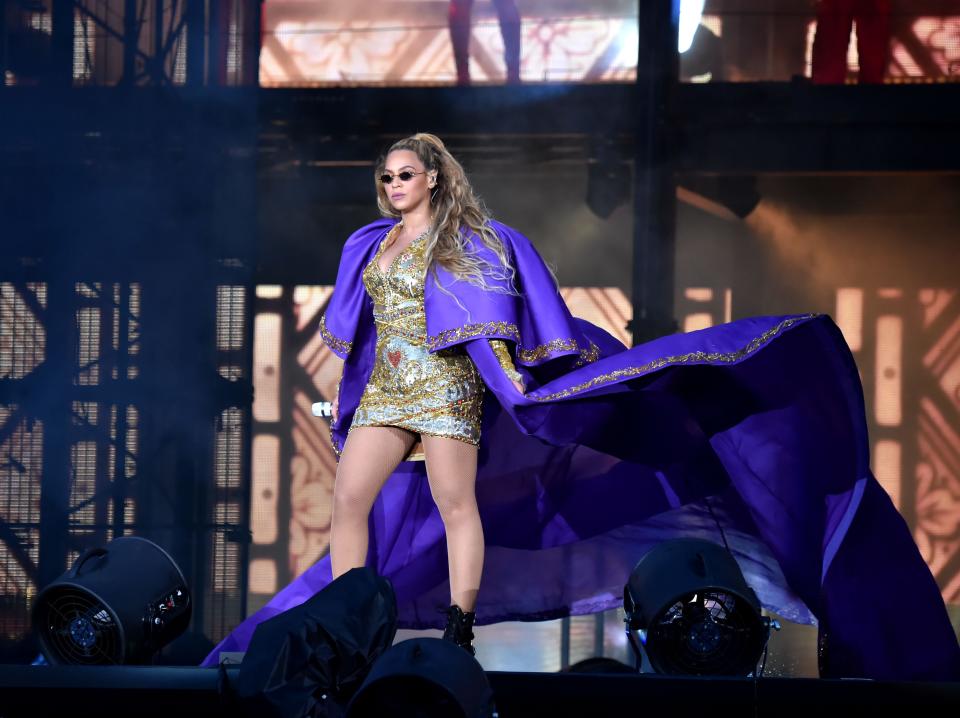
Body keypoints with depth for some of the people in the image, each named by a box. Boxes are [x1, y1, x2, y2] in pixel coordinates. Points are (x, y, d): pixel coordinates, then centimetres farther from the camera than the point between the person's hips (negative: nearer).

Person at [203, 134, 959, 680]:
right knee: (350, 499, -5)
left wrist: (509, 372, -9)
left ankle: (459, 629, -8)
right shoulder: (371, 244, 16)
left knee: (456, 503, -9)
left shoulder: (469, 239, 1)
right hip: (385, 390, 6)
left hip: (446, 386, -6)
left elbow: (494, 320, -1)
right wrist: (355, 388, 25)